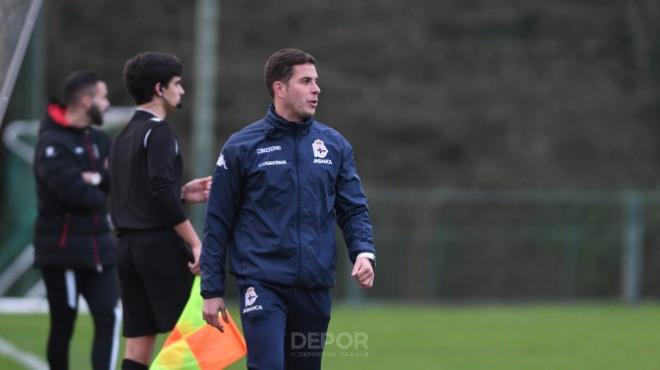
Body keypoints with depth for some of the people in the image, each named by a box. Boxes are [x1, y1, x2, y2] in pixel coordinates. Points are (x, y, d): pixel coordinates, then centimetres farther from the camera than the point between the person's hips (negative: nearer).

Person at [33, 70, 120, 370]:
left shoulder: (99, 141, 14)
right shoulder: (53, 143, -12)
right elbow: (75, 191, -24)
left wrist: (99, 178, -17)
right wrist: (102, 197, -5)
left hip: (98, 246, 7)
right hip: (62, 250, -7)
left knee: (110, 317, -4)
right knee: (64, 325, 2)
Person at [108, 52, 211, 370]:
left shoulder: (124, 136, 18)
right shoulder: (158, 132, -9)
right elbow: (161, 191, -20)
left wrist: (182, 193, 15)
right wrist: (196, 244, -18)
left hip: (128, 245, 8)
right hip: (160, 242, -8)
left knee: (138, 343, 6)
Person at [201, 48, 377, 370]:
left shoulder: (334, 145, 9)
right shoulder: (242, 147, -1)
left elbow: (354, 209, 11)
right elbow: (218, 222, 2)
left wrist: (364, 253, -9)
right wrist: (212, 290, 0)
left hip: (315, 288, 4)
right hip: (263, 284, -4)